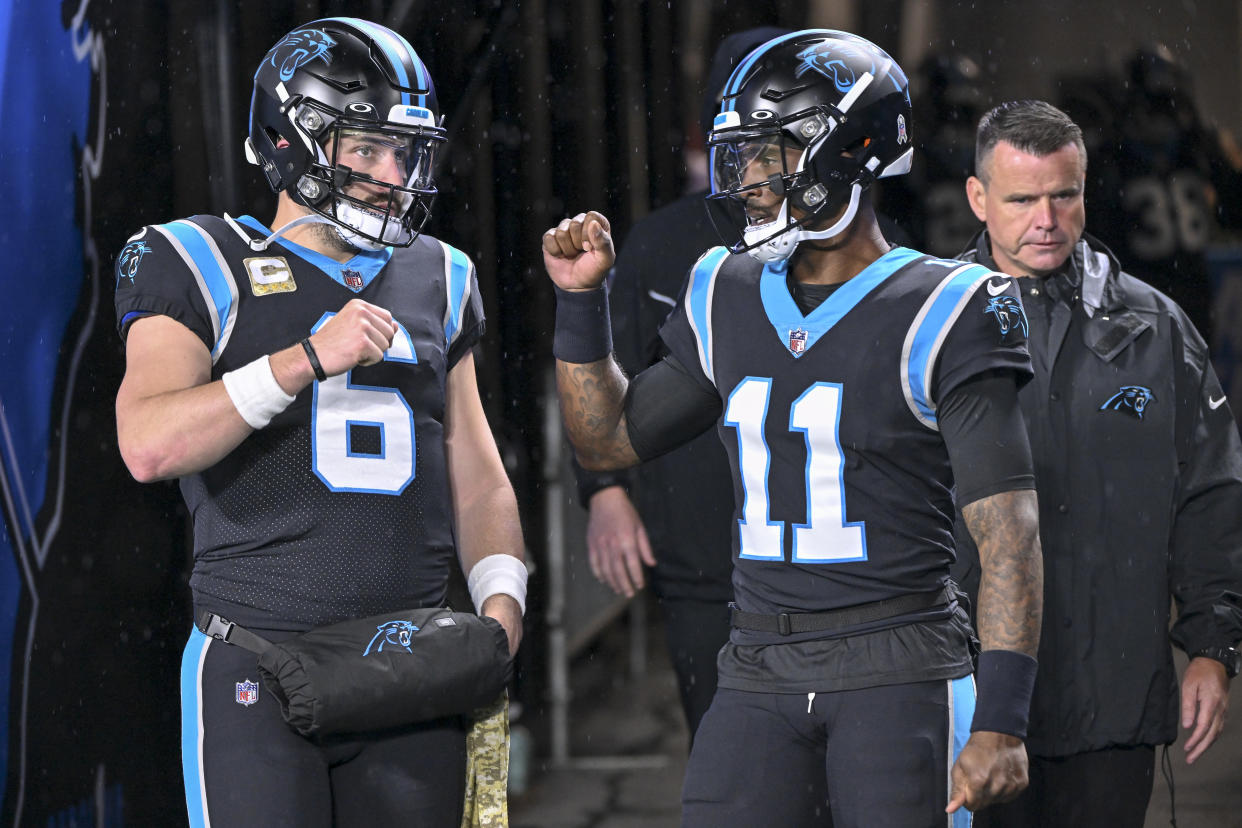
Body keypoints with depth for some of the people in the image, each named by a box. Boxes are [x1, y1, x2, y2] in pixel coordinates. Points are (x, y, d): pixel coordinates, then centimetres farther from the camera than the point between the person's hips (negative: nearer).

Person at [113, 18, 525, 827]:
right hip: (259, 668, -5)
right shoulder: (206, 270, -2)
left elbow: (476, 474, 20)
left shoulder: (436, 280, 14)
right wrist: (308, 358, -22)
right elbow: (149, 445, -17)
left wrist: (500, 595, 3)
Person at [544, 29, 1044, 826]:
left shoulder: (938, 313, -8)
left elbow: (1008, 534, -11)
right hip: (760, 672, 5)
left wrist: (1001, 720, -18)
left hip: (899, 672, -5)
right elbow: (609, 438, 24)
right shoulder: (729, 300, 11)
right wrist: (581, 301, 10)